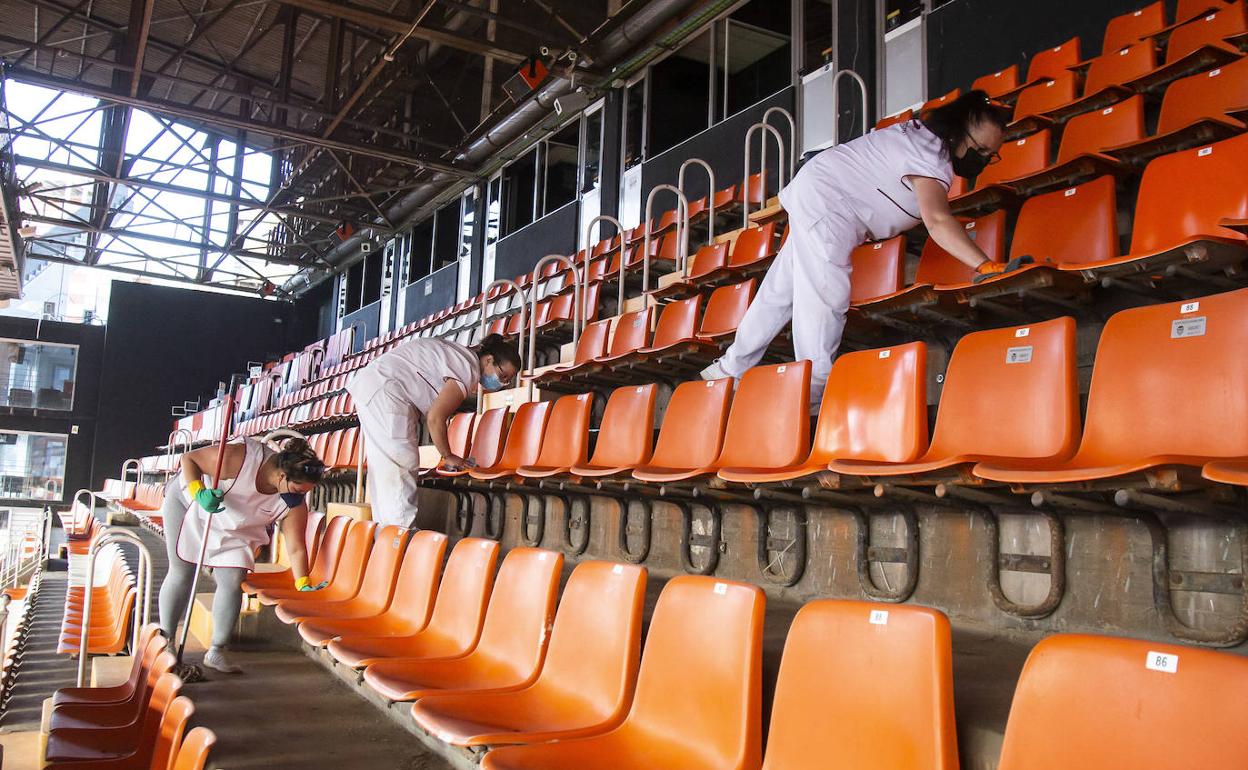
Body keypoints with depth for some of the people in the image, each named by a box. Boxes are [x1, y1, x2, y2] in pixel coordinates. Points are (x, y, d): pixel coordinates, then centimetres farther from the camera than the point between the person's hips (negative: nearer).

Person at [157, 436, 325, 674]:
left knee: (233, 582, -10)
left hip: (234, 530, 3)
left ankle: (217, 652, 3)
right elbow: (189, 459, -25)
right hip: (187, 501, -3)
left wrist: (303, 584, -31)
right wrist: (199, 493, -39)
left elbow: (295, 548, -21)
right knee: (181, 573, 2)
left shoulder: (294, 503, -25)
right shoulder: (238, 459, -39)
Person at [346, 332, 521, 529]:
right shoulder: (469, 371, -16)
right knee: (401, 466, -12)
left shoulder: (461, 355, 13)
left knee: (383, 467, 9)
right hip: (383, 392, -11)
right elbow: (435, 418, -21)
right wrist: (448, 457, -8)